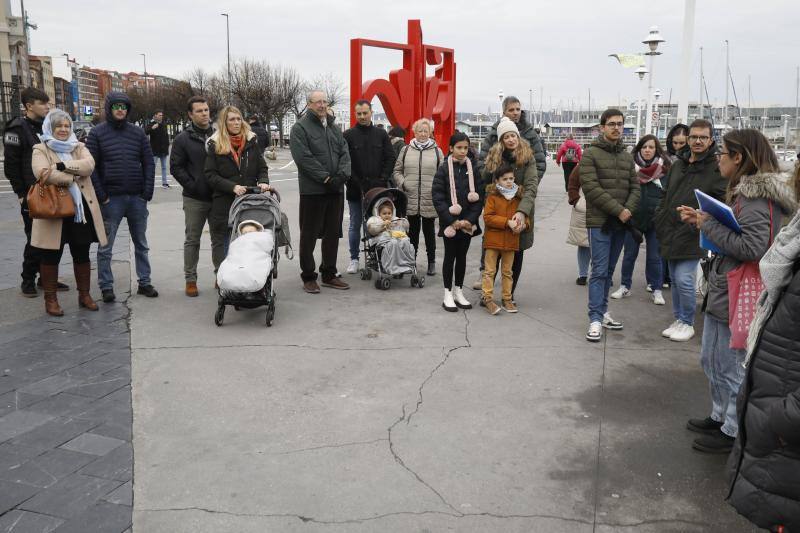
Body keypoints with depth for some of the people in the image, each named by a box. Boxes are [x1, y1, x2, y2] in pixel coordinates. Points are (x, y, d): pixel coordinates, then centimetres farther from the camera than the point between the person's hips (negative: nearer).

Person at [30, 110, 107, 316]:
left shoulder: (79, 147, 12)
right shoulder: (40, 150, 2)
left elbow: (89, 165, -10)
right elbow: (41, 172, -18)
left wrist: (60, 166, -20)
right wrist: (73, 177, -17)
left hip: (81, 210, 3)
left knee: (82, 255, 12)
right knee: (51, 257, 5)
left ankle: (84, 295, 24)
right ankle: (50, 299, 17)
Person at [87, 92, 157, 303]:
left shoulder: (138, 132, 7)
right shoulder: (97, 133, -1)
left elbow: (149, 163, 5)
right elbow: (91, 167, -5)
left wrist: (147, 192, -4)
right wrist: (101, 196, -11)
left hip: (137, 198, 3)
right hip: (111, 199, -3)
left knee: (141, 244, 12)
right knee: (105, 247, 3)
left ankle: (144, 282, 22)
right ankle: (106, 286, 13)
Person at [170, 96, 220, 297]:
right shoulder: (183, 139, -1)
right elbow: (176, 167, -3)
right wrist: (193, 186, -12)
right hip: (194, 199, -2)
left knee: (219, 239, 9)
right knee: (192, 240, 6)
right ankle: (190, 280, 15)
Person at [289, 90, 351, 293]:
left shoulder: (334, 128, 17)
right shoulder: (300, 128, -5)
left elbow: (345, 153, 10)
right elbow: (303, 157, -15)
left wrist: (342, 174, -8)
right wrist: (325, 177, -17)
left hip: (335, 189, 7)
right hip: (312, 190, -6)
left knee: (333, 233, 11)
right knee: (309, 234, 1)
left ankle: (329, 274, 22)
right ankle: (308, 277, 10)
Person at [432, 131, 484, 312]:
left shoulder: (473, 169, 1)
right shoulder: (444, 169, -6)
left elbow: (479, 197, 1)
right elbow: (437, 197, -10)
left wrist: (470, 220, -10)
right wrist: (452, 221, -14)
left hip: (468, 222, 3)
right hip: (449, 222, -3)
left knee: (462, 256, 11)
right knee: (450, 256, 5)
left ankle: (459, 292, 23)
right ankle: (448, 294, 13)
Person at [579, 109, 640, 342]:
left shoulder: (627, 156, 15)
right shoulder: (590, 154, -5)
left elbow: (635, 187, 11)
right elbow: (592, 188, -15)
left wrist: (629, 209, -9)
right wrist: (618, 210, -17)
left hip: (621, 223, 6)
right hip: (600, 222, -6)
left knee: (609, 270, 12)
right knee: (600, 270, -8)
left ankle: (601, 311, 22)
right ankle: (596, 319, -5)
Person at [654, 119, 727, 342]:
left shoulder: (717, 168, -8)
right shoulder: (678, 165, 13)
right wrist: (660, 223, 13)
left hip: (692, 237, -6)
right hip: (671, 235, 7)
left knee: (684, 280, -8)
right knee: (675, 279, 14)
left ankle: (687, 323, 10)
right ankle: (678, 319, 27)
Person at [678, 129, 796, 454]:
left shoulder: (756, 198, -19)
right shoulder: (745, 192, 9)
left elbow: (752, 247, -28)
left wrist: (709, 225, -20)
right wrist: (701, 220, 3)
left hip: (737, 298, -10)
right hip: (721, 292, 10)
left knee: (730, 367, 5)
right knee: (711, 360, 22)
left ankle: (733, 431, 21)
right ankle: (721, 417, 38)